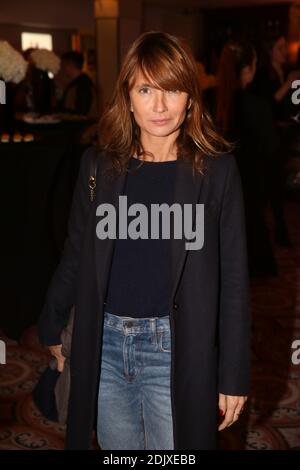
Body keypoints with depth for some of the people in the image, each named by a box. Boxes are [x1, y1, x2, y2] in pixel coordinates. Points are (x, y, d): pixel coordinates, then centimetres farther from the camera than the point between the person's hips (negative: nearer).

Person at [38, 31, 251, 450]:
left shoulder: (216, 169, -6)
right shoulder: (99, 165, 1)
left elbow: (233, 276, -5)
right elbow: (75, 257, 11)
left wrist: (234, 375, -5)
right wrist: (51, 327, 18)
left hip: (176, 350, -3)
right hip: (103, 346, 3)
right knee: (117, 446, 18)